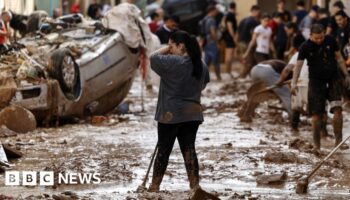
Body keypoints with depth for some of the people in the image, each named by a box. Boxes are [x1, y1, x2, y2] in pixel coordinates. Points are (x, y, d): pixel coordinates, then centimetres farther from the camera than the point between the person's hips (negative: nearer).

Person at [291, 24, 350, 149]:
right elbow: (299, 65, -9)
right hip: (316, 81, -1)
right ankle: (316, 144, 7)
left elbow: (339, 58, 8)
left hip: (333, 79, 1)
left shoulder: (330, 41, -3)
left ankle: (339, 139, -9)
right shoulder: (306, 47, -9)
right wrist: (294, 83, -19)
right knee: (317, 114, -2)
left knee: (337, 109, -14)